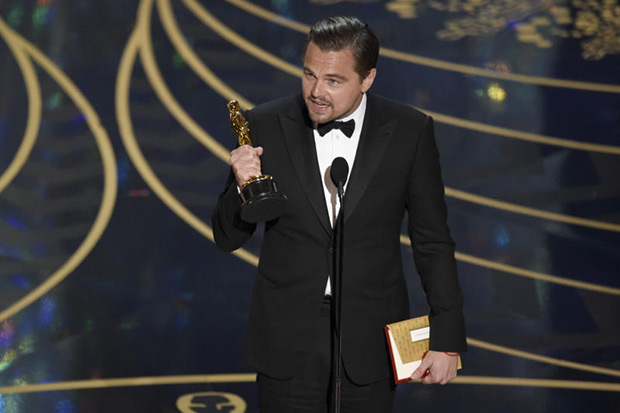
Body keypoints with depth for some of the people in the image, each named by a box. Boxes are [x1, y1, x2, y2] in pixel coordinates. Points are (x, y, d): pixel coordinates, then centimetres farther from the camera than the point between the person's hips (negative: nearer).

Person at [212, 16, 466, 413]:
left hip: (370, 342, 0)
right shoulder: (265, 126, -7)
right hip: (287, 341, 0)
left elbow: (432, 242, 0)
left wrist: (447, 338, -2)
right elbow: (227, 238, -1)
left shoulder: (409, 131, -6)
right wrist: (244, 187, -22)